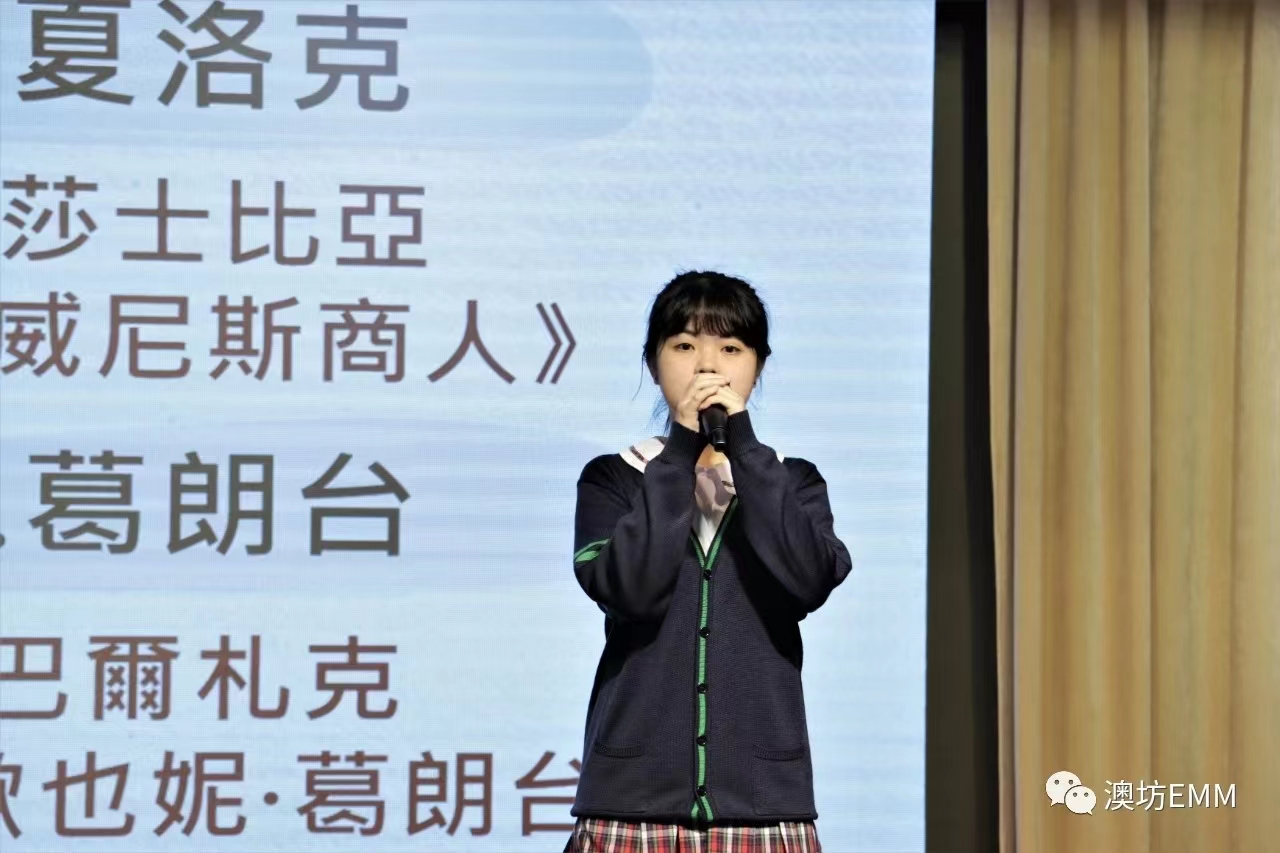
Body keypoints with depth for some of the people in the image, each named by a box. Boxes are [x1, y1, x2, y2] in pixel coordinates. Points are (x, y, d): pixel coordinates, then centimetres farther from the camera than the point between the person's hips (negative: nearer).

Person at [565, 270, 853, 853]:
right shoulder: (612, 479, 7)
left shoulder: (792, 482, 11)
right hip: (637, 793, -1)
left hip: (761, 795, 1)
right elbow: (630, 588, -12)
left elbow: (809, 582, -10)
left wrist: (743, 445, -10)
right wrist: (680, 453, -9)